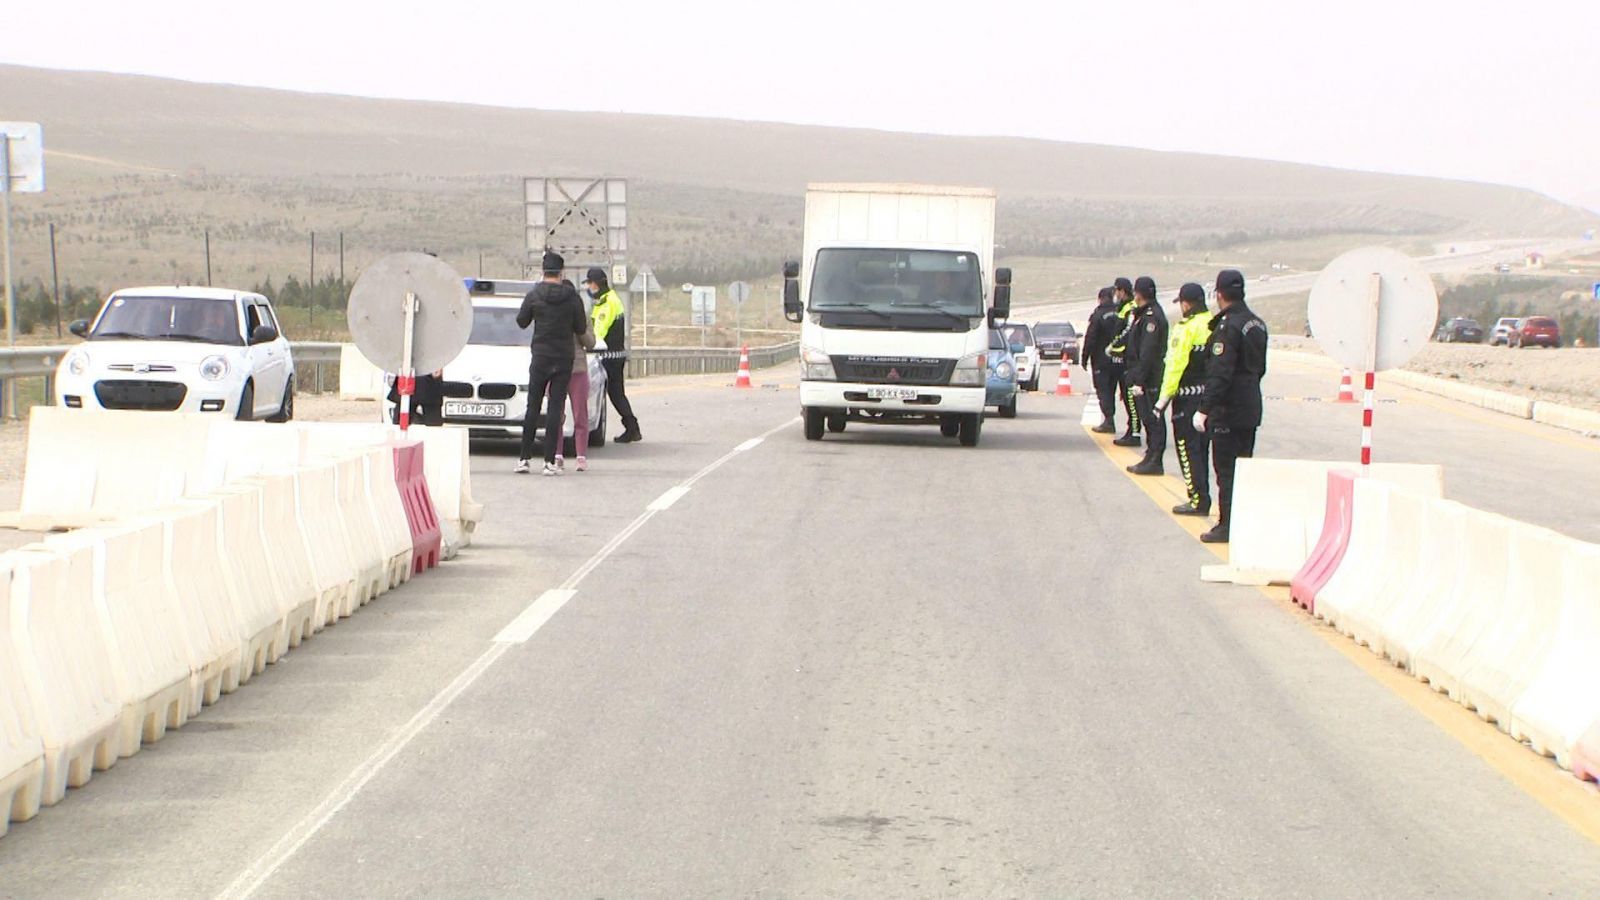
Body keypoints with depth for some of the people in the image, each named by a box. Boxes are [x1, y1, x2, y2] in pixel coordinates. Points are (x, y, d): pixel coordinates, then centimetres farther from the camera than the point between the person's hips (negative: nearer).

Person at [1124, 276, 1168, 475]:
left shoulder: (1151, 316, -16)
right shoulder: (1145, 314, 16)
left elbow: (1147, 352, -21)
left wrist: (1139, 381, -22)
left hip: (1149, 379, -10)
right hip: (1144, 378, 10)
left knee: (1152, 419, -8)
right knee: (1150, 419, 12)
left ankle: (1155, 462, -7)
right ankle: (1151, 458, 17)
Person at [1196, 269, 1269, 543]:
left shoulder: (1228, 326, -18)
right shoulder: (1257, 324, 11)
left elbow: (1219, 373, -23)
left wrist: (1204, 409, -21)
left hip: (1228, 410, -9)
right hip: (1251, 408, 9)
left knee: (1226, 469, -3)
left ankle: (1227, 526, -2)